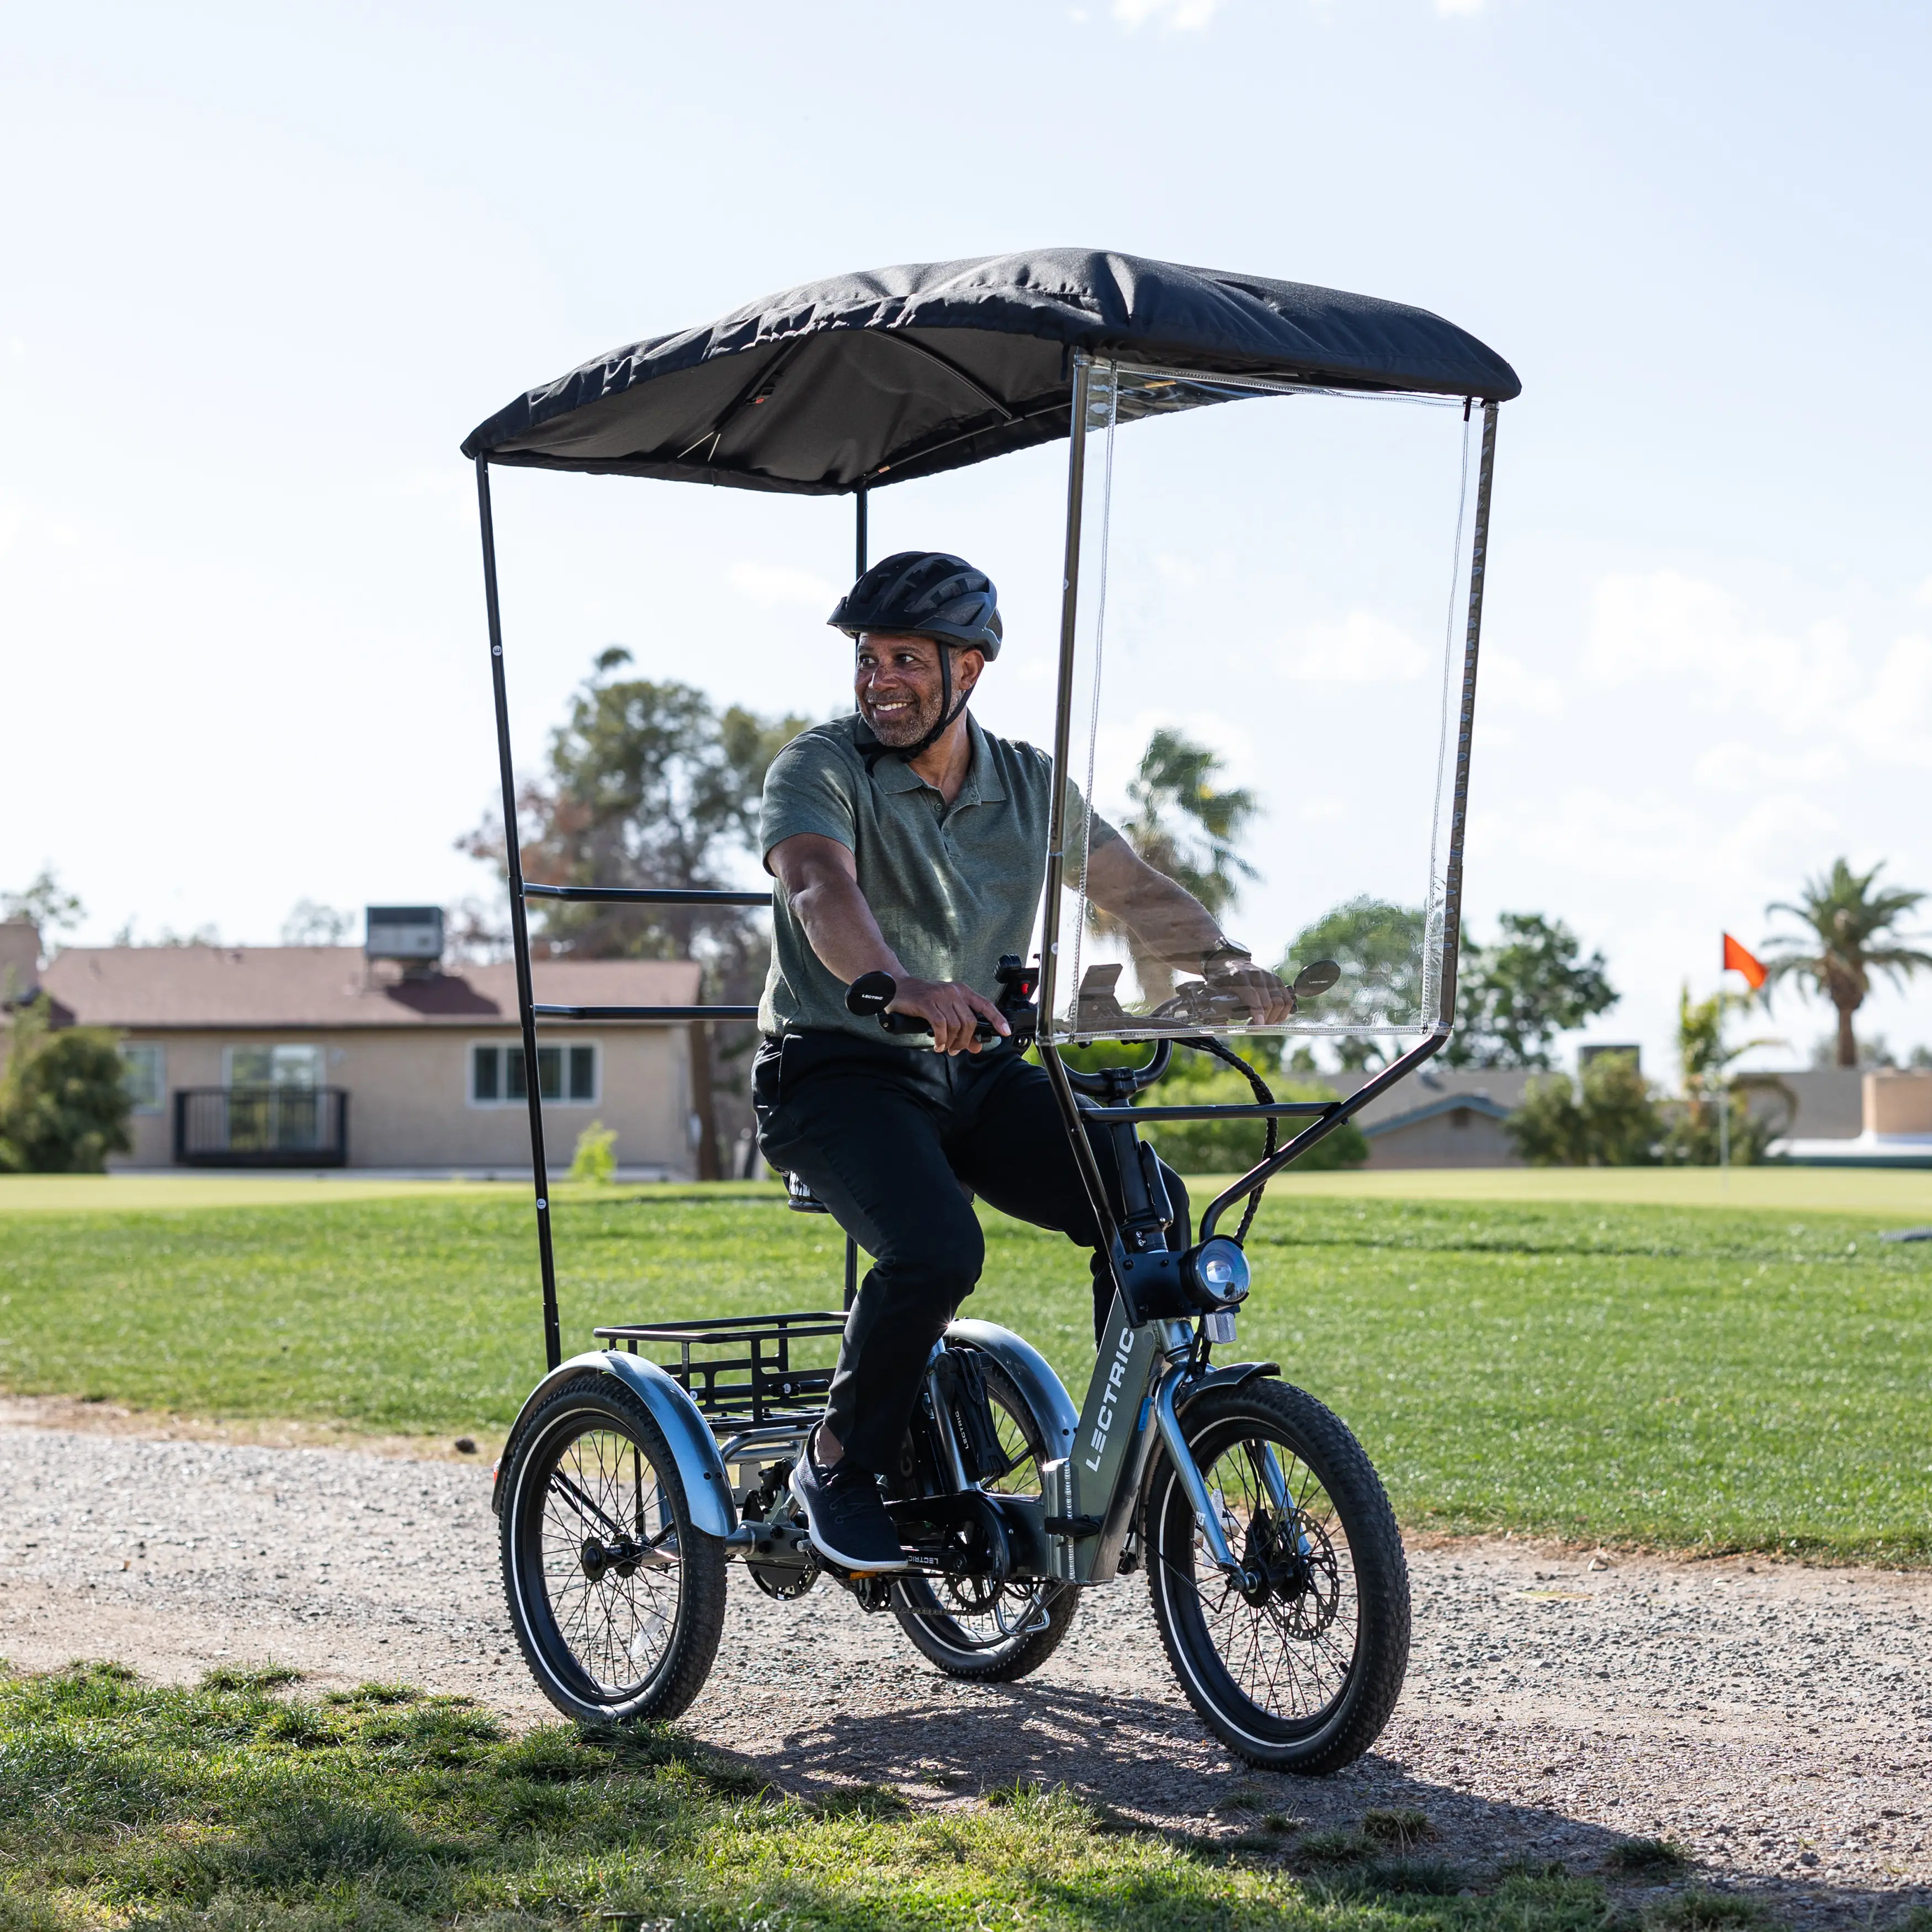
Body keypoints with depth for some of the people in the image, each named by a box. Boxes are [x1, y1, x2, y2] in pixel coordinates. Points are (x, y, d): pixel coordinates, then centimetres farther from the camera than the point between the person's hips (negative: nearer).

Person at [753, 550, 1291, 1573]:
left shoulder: (1028, 786, 8)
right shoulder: (820, 770, -10)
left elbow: (1133, 887, 8)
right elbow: (821, 890, -30)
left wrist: (1226, 963, -14)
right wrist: (905, 985, -50)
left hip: (977, 1075, 5)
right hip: (840, 1072, -5)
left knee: (1147, 1204, -18)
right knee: (935, 1249, -32)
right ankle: (838, 1468, -8)